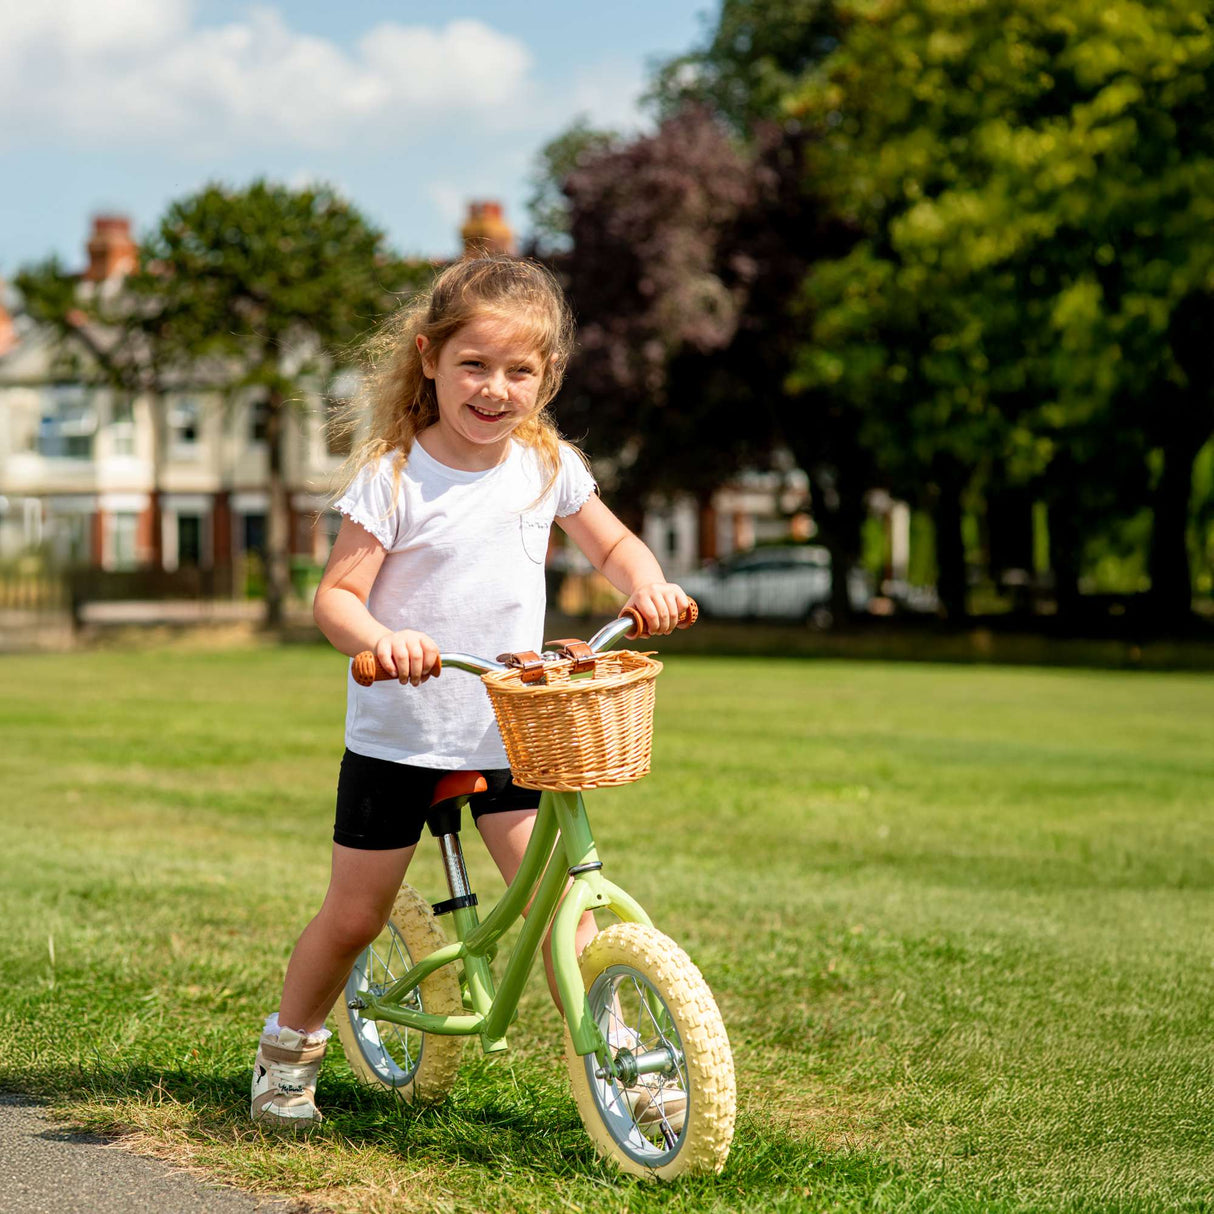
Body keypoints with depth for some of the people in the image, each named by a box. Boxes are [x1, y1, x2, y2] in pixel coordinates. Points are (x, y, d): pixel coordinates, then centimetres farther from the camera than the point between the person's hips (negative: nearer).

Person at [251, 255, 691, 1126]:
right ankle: (288, 1053, 32)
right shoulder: (393, 475, -12)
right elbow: (336, 594, -14)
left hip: (511, 734, 2)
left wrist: (648, 582, -6)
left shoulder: (549, 465, 0)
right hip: (397, 734, -2)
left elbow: (612, 543, 16)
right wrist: (379, 637, -36)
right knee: (354, 916, 8)